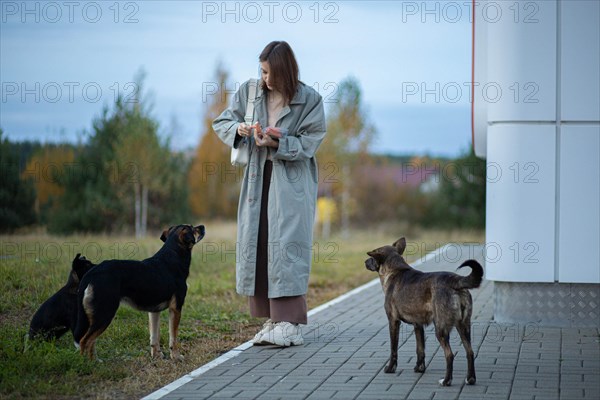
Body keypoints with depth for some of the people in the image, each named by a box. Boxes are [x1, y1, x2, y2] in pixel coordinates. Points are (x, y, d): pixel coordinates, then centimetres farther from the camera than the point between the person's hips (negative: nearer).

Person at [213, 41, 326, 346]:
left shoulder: (309, 100, -8)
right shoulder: (249, 91, 3)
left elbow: (308, 143, -8)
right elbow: (220, 123, 11)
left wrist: (276, 143, -23)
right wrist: (237, 129, -11)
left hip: (292, 185, -5)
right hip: (257, 180, 5)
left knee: (286, 247, -11)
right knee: (256, 245, 3)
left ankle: (290, 324, -11)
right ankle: (271, 320, 11)